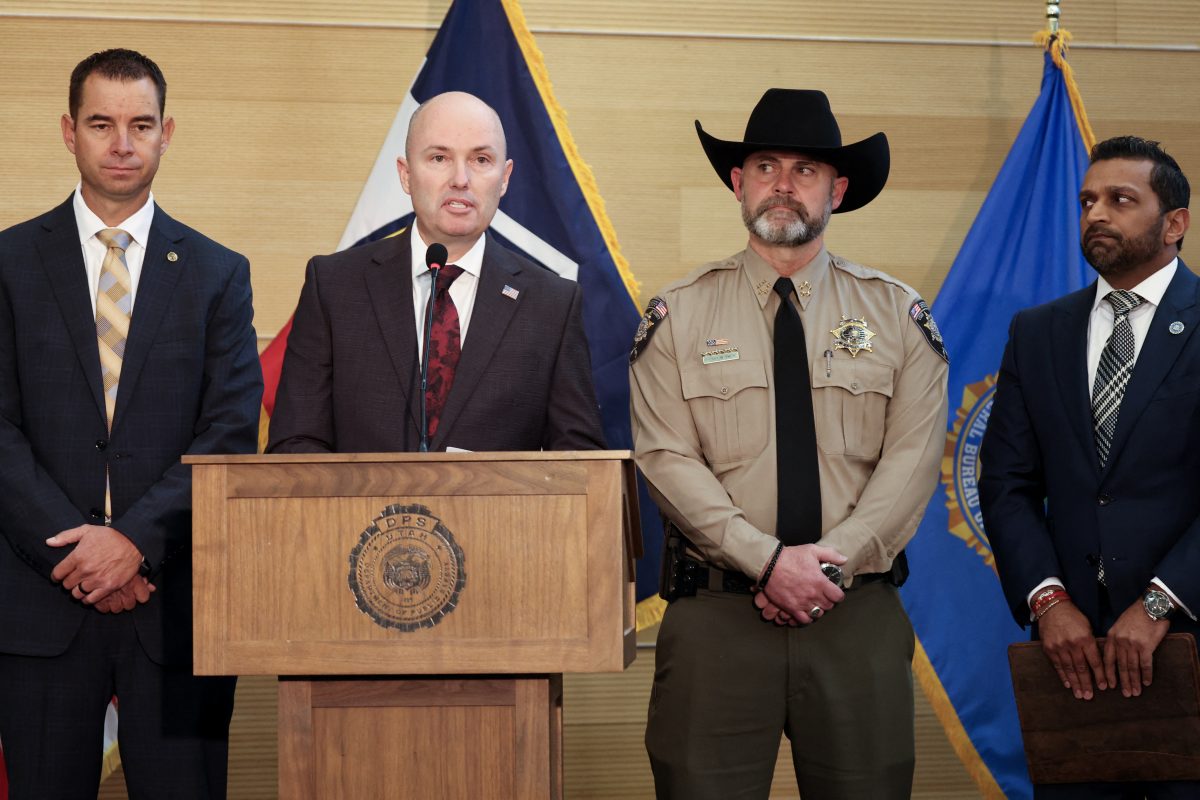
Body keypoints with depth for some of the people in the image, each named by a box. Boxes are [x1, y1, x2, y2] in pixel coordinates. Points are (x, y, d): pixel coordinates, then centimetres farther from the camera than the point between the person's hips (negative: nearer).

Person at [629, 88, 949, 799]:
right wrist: (768, 562, -15)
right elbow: (667, 460, -4)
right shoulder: (678, 316, 5)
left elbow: (912, 458, 0)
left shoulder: (898, 314, 8)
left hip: (859, 611, 1)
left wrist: (832, 561, -13)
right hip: (714, 613, -1)